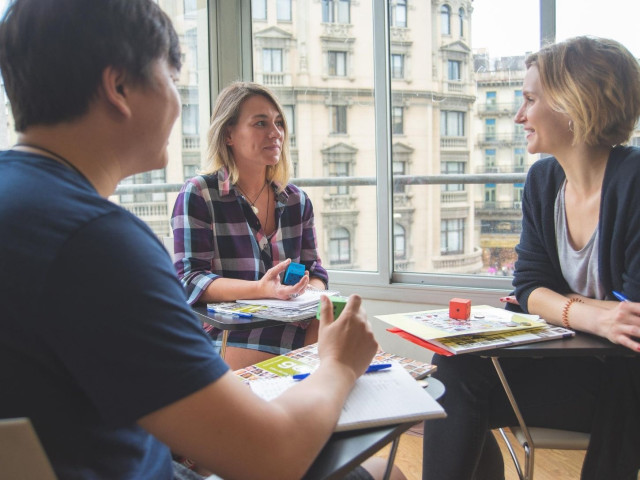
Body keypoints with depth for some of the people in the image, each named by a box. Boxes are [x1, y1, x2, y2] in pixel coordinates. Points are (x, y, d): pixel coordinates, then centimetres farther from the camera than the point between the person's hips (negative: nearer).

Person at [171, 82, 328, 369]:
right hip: (228, 333, -5)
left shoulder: (297, 200, 14)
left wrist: (312, 293, -8)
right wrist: (261, 289, -25)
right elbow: (190, 279, -10)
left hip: (293, 324, 6)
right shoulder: (197, 195, -2)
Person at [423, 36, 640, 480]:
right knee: (456, 364, -16)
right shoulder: (543, 180, 4)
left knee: (462, 378, -23)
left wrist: (562, 309, -23)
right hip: (571, 360, 6)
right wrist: (590, 315, -20)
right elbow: (529, 285, -1)